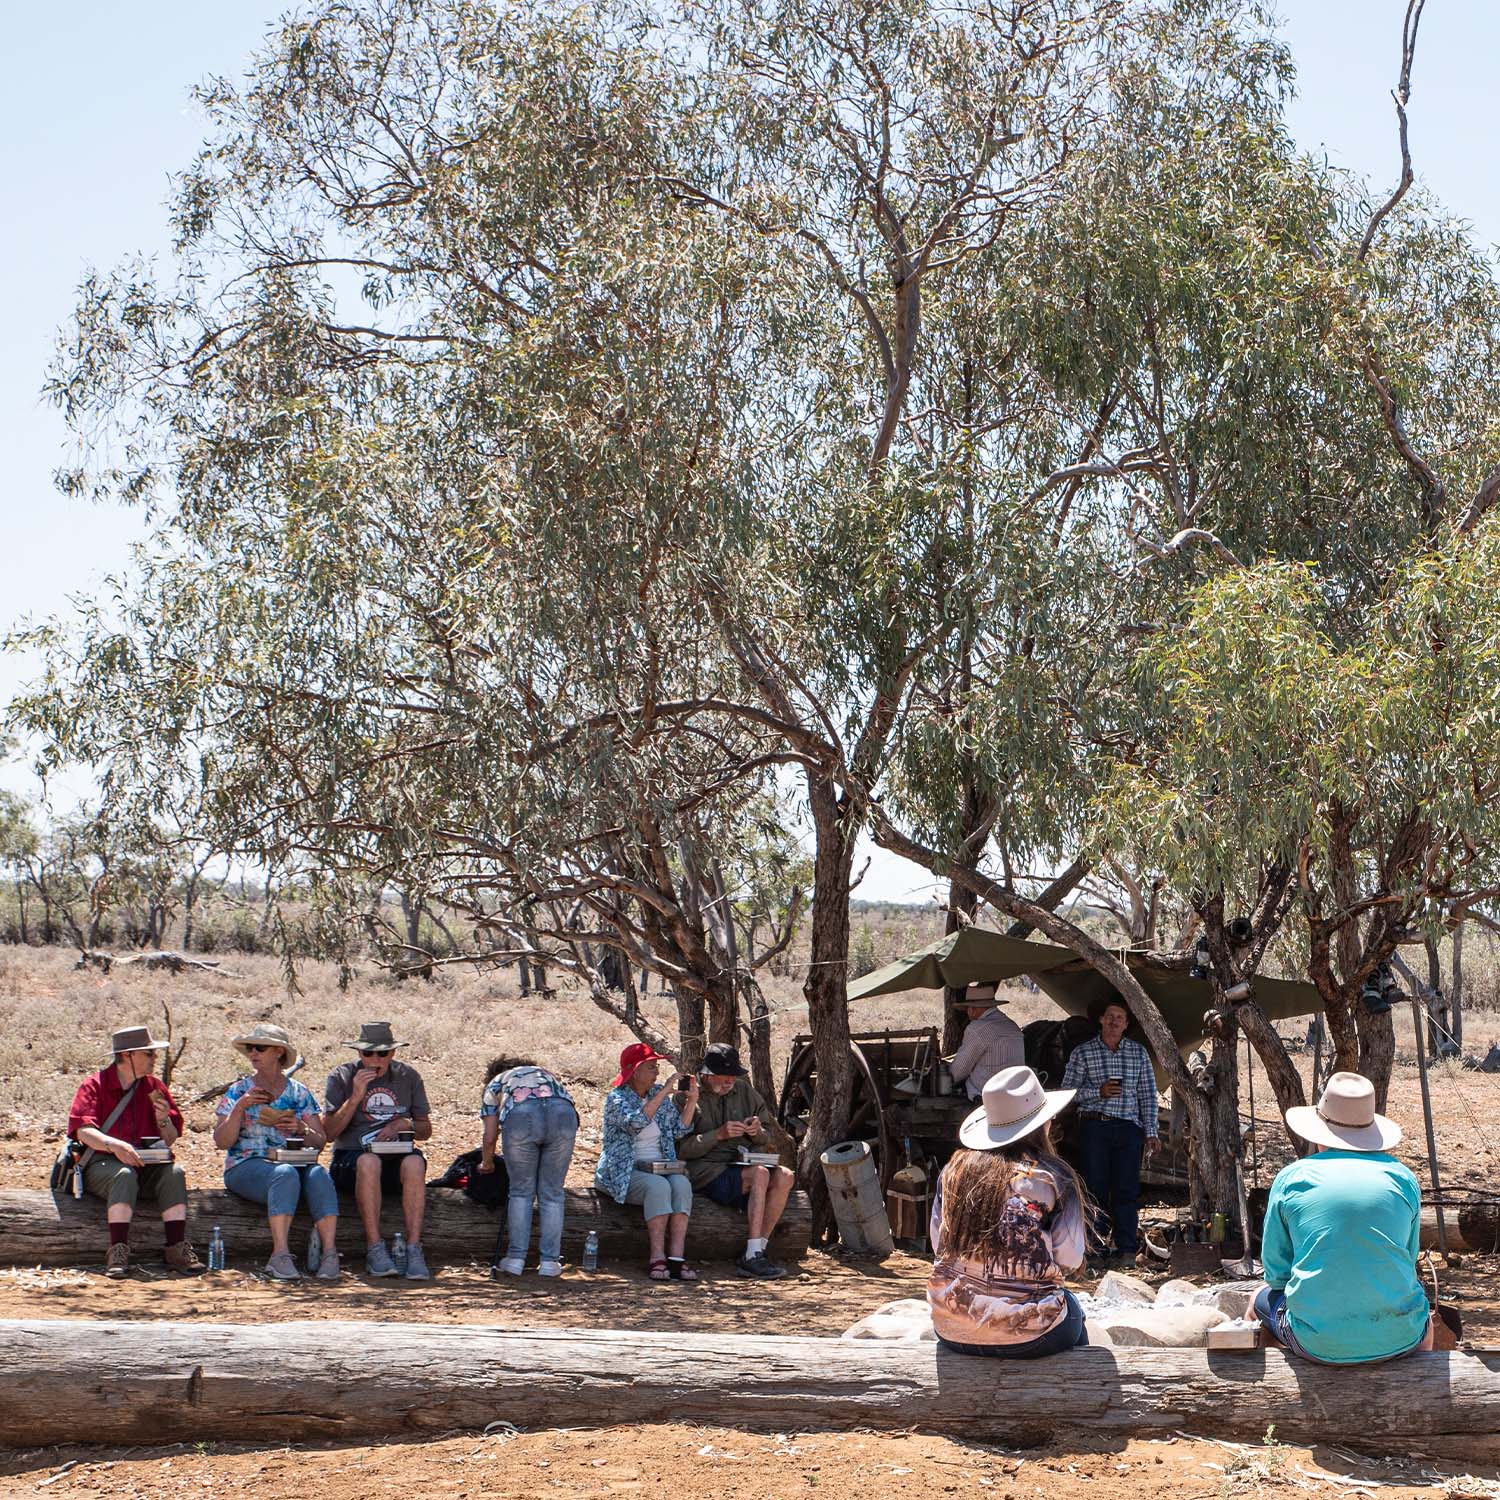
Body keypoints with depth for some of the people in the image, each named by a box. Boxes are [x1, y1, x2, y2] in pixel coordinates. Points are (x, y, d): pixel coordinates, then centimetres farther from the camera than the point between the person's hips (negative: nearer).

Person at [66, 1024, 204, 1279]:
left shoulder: (154, 1087, 13)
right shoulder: (94, 1086, 0)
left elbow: (170, 1140, 12)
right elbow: (83, 1131, -15)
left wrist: (164, 1121, -11)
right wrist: (114, 1145, -33)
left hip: (146, 1164, 4)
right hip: (102, 1163, -4)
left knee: (174, 1173, -27)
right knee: (124, 1175, -37)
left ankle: (177, 1248, -31)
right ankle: (118, 1251, -41)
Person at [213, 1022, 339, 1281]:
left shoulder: (300, 1093, 15)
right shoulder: (238, 1091, 10)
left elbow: (320, 1141, 9)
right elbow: (221, 1142, 0)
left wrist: (301, 1129, -12)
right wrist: (240, 1107, -13)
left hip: (295, 1162, 2)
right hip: (246, 1165, -2)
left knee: (319, 1175, -33)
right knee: (285, 1174, -36)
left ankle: (328, 1250, -40)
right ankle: (280, 1254, -42)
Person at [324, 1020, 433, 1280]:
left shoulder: (408, 1076, 12)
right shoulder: (342, 1077, 5)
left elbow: (426, 1131, 15)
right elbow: (328, 1133, -3)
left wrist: (405, 1124, -7)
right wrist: (355, 1097, -12)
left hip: (394, 1161, 2)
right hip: (350, 1159, -2)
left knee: (414, 1162, -34)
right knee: (369, 1161, -38)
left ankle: (413, 1249, -36)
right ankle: (375, 1250, -36)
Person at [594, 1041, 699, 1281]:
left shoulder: (660, 1094, 14)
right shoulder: (617, 1098, -5)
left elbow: (678, 1131, 13)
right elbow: (636, 1122, -25)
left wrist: (692, 1100, 3)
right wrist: (664, 1092, -24)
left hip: (661, 1168, 5)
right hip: (625, 1172, -5)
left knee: (682, 1184, -28)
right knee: (658, 1186, -34)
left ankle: (677, 1256, -35)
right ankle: (657, 1257, -34)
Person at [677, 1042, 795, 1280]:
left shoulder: (743, 1090, 14)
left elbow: (767, 1135, 19)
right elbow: (681, 1149, -11)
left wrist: (758, 1131, -5)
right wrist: (719, 1134, -19)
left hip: (741, 1164, 6)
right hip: (707, 1173, -6)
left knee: (784, 1177, -22)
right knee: (759, 1174, -31)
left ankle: (756, 1252, -20)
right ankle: (752, 1257, -31)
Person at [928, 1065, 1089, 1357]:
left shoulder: (954, 1170, 0)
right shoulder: (1054, 1176, -11)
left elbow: (938, 1245, 7)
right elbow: (1070, 1259, -6)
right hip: (1026, 1336, -4)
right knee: (1072, 1310, 31)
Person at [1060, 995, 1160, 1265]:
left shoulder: (1139, 1052, 11)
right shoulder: (1083, 1052, 6)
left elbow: (1148, 1095, 11)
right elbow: (1067, 1090, 4)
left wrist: (1151, 1132, 3)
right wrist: (1098, 1092, -10)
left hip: (1128, 1127, 1)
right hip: (1094, 1126, -1)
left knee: (1126, 1190, -3)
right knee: (1096, 1189, -1)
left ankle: (1127, 1250, 1)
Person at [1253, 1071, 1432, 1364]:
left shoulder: (1291, 1179, 0)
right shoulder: (1403, 1177, 4)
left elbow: (1275, 1270, 6)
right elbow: (1409, 1259, 15)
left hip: (1318, 1343, -2)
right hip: (1399, 1338, 2)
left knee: (1262, 1299, 30)